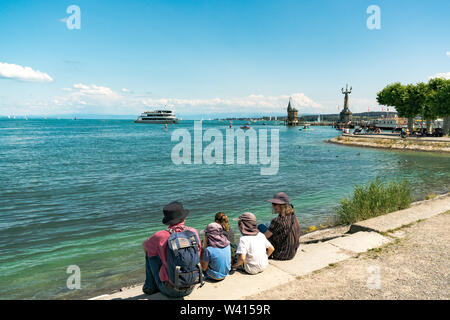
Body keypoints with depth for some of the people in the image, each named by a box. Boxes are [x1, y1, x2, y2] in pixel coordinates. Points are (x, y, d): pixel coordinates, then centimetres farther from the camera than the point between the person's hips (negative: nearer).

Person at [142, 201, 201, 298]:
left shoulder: (161, 236, -17)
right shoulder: (194, 232, -8)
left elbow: (144, 246, 7)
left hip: (170, 291, -3)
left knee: (150, 252, 11)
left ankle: (150, 286, 25)